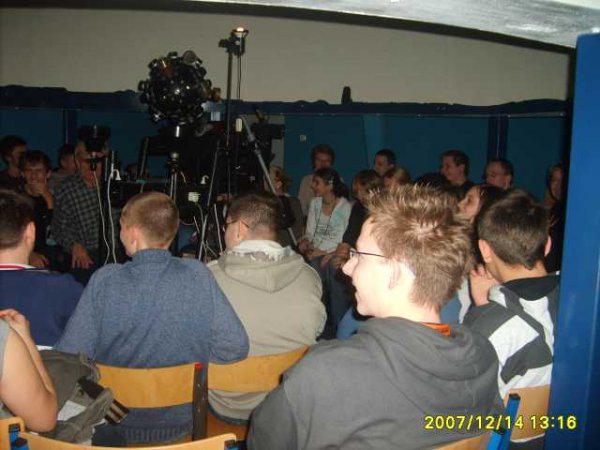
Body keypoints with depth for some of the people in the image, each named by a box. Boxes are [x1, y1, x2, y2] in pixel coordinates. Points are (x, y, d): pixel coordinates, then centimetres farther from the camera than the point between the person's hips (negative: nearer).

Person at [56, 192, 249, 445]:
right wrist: (188, 354, 3)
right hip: (181, 423, 1)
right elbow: (235, 348, -14)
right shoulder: (198, 276, -15)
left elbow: (69, 356, -14)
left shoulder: (105, 280, -17)